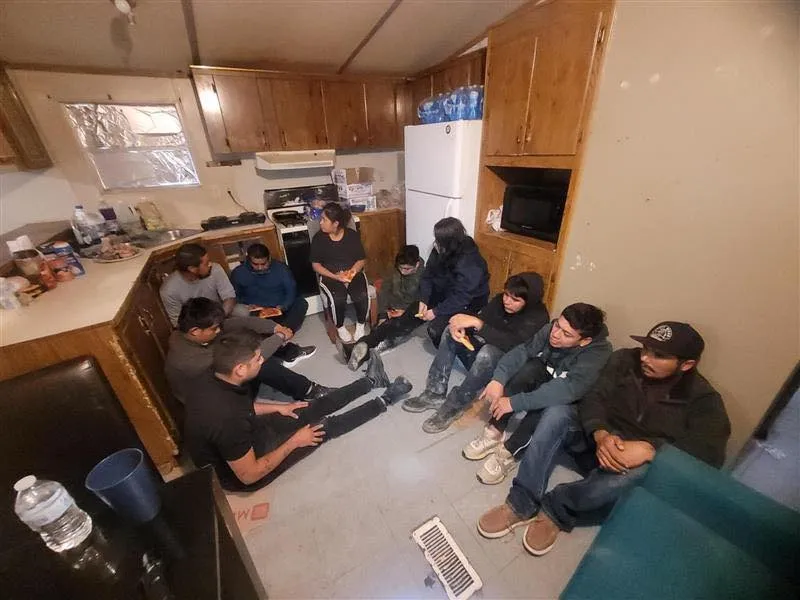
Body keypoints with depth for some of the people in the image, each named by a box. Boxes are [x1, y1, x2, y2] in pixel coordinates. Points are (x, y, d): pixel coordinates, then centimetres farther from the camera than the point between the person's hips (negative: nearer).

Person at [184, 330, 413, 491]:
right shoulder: (227, 420, -42)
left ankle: (371, 382, 23)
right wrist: (294, 442, -19)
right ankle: (384, 400, 13)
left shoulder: (212, 378, -16)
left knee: (314, 409, 8)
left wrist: (278, 407, 6)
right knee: (324, 427, -3)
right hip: (240, 475, -7)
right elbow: (249, 475, -29)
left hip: (245, 435, 7)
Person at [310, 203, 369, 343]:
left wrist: (353, 271, -19)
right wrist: (335, 276, -17)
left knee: (362, 296, -28)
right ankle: (340, 327, 0)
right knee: (338, 299, -31)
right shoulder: (318, 238, -4)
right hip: (329, 276, 0)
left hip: (353, 274, 1)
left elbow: (362, 259, 3)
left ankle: (360, 325, 3)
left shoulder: (352, 235, -3)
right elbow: (315, 264, -2)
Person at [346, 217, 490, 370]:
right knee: (411, 315, -10)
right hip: (441, 294, 6)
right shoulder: (440, 251, -10)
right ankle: (367, 344, -15)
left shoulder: (470, 264, -29)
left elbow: (460, 298, -28)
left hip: (467, 303, -6)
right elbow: (427, 276, -2)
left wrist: (436, 311, -24)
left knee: (436, 329, -31)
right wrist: (423, 300, -14)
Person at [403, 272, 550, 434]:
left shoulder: (538, 317, -21)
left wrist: (477, 323, -41)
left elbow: (513, 344, -36)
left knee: (488, 352, -37)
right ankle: (435, 394, -14)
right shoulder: (500, 300, -4)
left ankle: (454, 405, -23)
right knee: (451, 331, -9)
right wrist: (460, 327, -29)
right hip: (483, 355, 7)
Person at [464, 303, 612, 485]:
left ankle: (507, 453, -24)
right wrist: (498, 379, -39)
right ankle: (493, 434, -25)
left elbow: (570, 389, -44)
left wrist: (515, 402, -46)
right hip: (545, 379, 4)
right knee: (531, 367, -30)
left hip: (570, 404, -3)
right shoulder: (552, 328, -19)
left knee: (550, 402, -38)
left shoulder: (598, 353, -31)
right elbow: (522, 351, -22)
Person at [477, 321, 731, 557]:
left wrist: (651, 448, -35)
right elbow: (593, 398, -10)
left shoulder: (702, 398, -7)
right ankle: (521, 505, -27)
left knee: (645, 472, -38)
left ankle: (554, 509, -19)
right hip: (596, 440, 2)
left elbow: (712, 451, -20)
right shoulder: (625, 360, -4)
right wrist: (600, 434, -29)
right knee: (558, 411, -29)